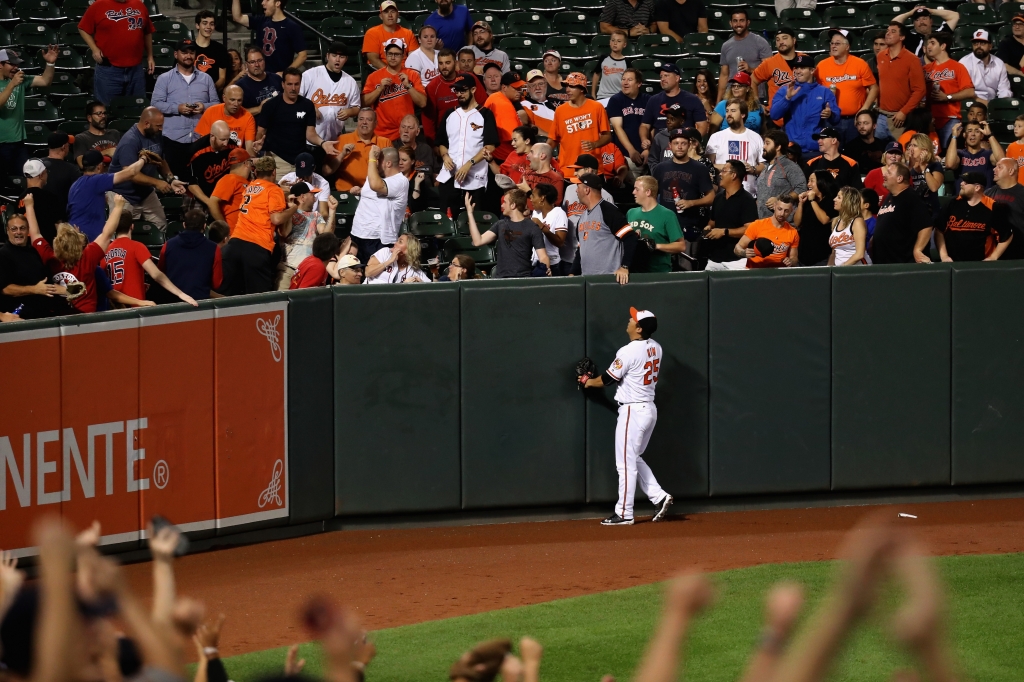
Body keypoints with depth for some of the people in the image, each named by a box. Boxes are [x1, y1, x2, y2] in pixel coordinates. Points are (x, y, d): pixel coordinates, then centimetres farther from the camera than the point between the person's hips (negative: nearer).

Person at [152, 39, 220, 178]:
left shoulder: (206, 79, 14)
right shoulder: (164, 79, 6)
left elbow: (216, 103, 12)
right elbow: (156, 104, -2)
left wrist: (204, 107, -10)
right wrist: (177, 108, -15)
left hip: (201, 139, 2)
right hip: (174, 139, -2)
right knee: (174, 177, -4)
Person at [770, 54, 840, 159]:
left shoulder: (824, 92, 9)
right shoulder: (784, 91, 9)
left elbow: (836, 119, 4)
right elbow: (774, 115, -4)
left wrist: (830, 115, -20)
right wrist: (787, 97, -17)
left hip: (816, 149, 0)